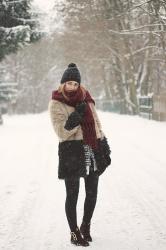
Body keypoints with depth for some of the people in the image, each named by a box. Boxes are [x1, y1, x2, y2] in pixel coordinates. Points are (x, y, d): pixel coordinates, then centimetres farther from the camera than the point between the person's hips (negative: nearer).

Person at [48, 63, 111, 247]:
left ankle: (86, 226, 31)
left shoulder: (85, 98, 11)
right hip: (72, 152, -5)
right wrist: (76, 116, -21)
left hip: (93, 151, 5)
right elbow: (62, 132, -11)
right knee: (72, 194, 2)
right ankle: (74, 233, 14)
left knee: (92, 193, 10)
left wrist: (104, 146, 13)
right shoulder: (56, 103, -5)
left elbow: (96, 122, 16)